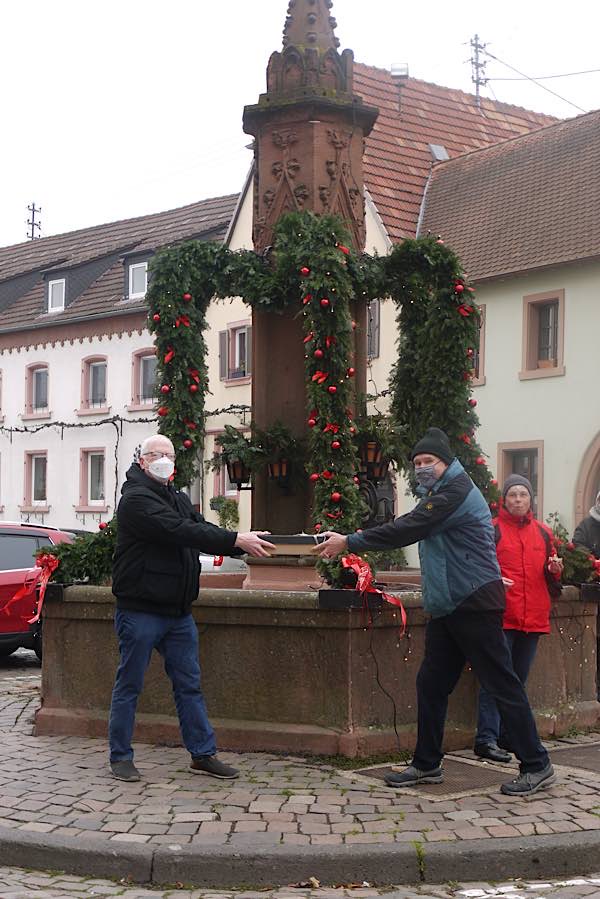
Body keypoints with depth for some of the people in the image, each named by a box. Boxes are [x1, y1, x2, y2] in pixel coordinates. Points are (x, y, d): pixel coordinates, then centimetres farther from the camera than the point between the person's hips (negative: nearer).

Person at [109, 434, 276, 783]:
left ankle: (203, 754, 17)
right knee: (129, 686, 3)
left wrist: (243, 543, -12)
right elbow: (181, 532, -25)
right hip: (140, 611, -8)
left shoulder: (178, 498, 16)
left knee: (190, 685, 10)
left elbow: (203, 530, 6)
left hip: (178, 612, 8)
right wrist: (237, 540, -28)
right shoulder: (136, 499, -14)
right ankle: (121, 757, 13)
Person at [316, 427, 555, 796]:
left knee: (503, 684, -5)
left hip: (475, 603, -10)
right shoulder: (438, 495, 20)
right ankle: (427, 765, 19)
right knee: (431, 683, 10)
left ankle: (537, 766, 1)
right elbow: (409, 529, 15)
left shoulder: (457, 490, -14)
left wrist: (350, 542, -15)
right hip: (447, 607, 10)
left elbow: (407, 529, -19)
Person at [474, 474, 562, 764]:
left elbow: (549, 576, 24)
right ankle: (486, 738, -10)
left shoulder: (543, 533, 15)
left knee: (518, 679, 12)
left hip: (533, 618, 6)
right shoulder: (492, 530, -1)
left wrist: (554, 569, 2)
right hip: (501, 617, -6)